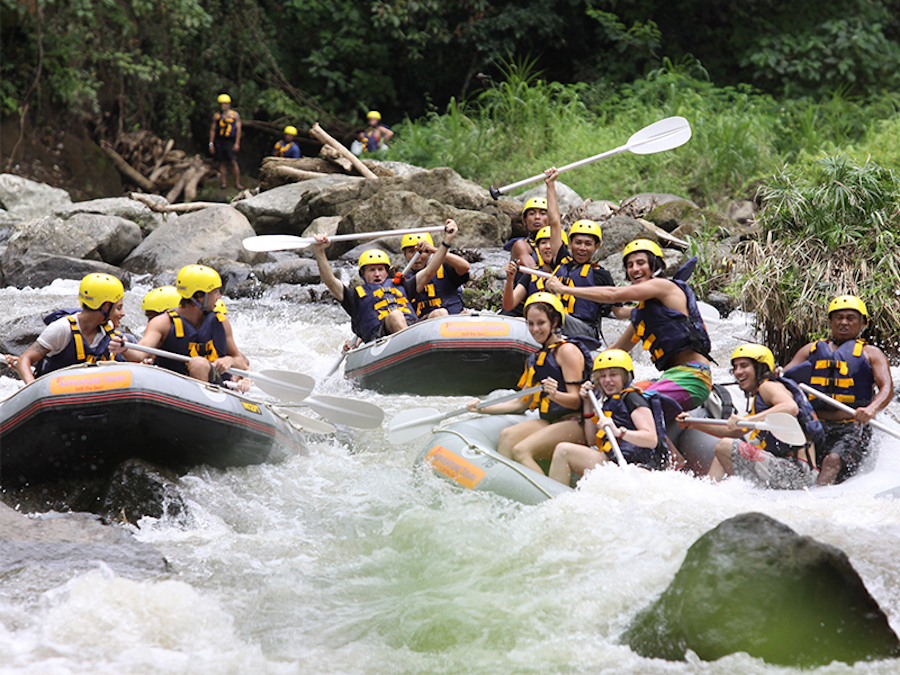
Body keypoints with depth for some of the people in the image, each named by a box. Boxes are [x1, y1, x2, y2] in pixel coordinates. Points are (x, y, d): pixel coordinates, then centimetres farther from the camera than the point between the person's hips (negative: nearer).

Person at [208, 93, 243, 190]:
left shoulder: (235, 115, 6)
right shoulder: (216, 116, 10)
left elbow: (238, 129, 2)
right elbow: (212, 130, 11)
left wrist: (237, 143, -6)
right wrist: (211, 143, 4)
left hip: (230, 141, -2)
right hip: (219, 141, 2)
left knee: (233, 162, -8)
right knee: (221, 162, 2)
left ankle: (237, 182, -4)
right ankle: (224, 182, 9)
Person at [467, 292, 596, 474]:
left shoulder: (567, 350, -5)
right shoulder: (536, 358, 21)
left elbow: (576, 401, -13)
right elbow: (522, 403, 21)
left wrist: (555, 394, -34)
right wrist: (483, 408, 13)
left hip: (575, 424, -8)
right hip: (550, 422, 8)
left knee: (521, 451, -26)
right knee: (507, 436, -17)